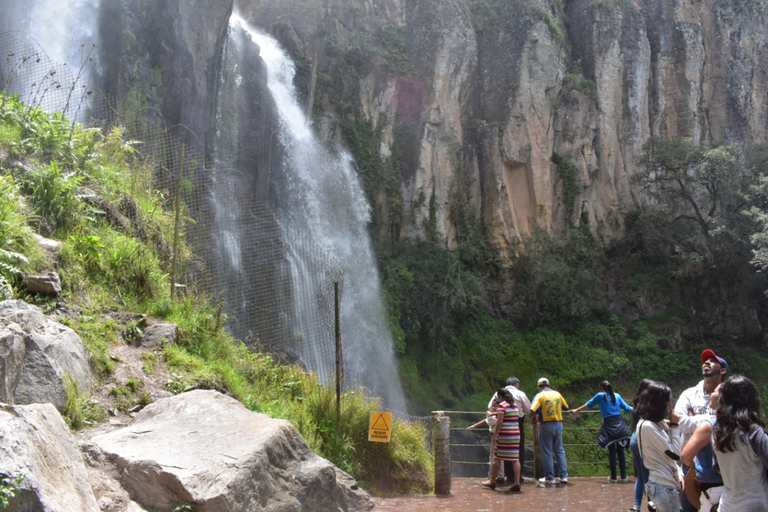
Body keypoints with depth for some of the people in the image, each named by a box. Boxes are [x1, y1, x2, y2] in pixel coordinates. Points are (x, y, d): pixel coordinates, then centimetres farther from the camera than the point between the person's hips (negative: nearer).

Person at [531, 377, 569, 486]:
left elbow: (533, 410, -20)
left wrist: (535, 419, -2)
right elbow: (565, 407, 15)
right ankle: (564, 476, 12)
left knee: (547, 452, 4)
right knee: (560, 450, 14)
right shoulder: (557, 394, 5)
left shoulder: (540, 395, -8)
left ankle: (550, 478, 7)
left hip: (546, 425, -4)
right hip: (558, 424, 4)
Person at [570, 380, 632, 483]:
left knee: (612, 452, 6)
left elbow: (588, 405, 11)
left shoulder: (600, 395, 2)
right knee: (620, 451, 9)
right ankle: (624, 477, 11)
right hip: (620, 425, 3)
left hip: (609, 426, -3)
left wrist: (576, 410, 23)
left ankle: (613, 477, 7)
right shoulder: (617, 396, 10)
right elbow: (627, 408, 17)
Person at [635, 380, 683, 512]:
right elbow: (675, 454, -16)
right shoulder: (647, 426, -18)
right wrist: (674, 426, -8)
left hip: (665, 484, 9)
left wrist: (678, 473, 3)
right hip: (663, 487, -9)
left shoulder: (657, 423, 10)